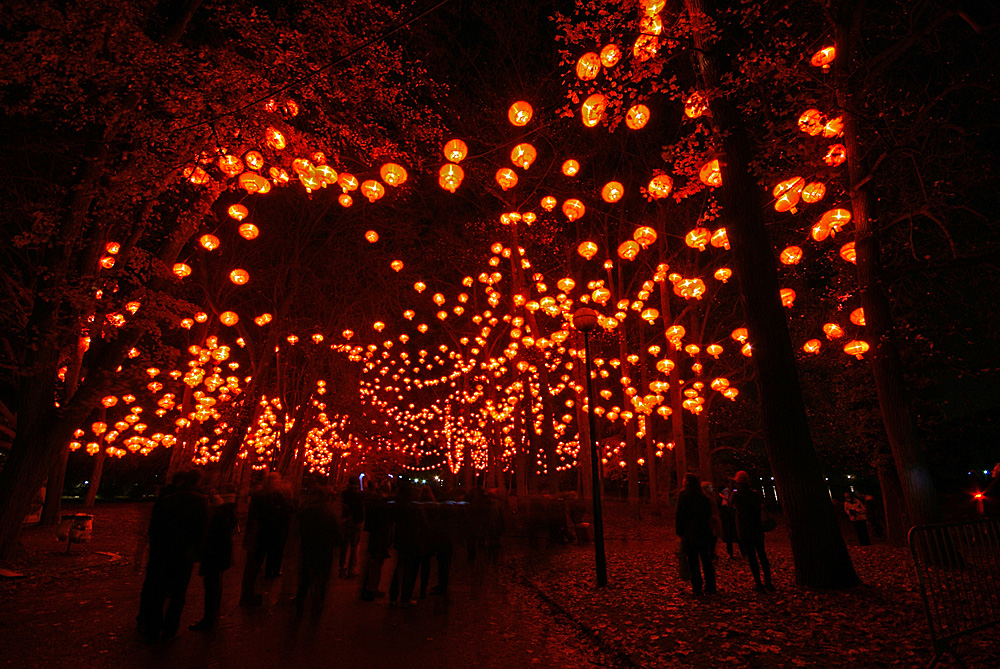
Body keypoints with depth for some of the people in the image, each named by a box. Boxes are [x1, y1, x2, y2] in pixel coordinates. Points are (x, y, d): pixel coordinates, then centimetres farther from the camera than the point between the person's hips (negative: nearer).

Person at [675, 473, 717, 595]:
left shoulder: (684, 495, -8)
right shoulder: (703, 496, 7)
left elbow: (680, 515, -8)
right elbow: (709, 515, 11)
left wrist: (679, 532, -1)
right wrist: (708, 528, 17)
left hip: (689, 532, -5)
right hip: (704, 531, 5)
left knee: (693, 561, 2)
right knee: (706, 559, 13)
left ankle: (697, 588, 4)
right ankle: (710, 587, 17)